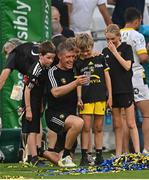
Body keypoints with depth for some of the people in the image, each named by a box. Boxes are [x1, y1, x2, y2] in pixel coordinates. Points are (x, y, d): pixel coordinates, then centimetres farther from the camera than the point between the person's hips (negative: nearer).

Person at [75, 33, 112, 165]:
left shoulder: (100, 58, 5)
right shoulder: (79, 63, 4)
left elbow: (107, 77, 8)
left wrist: (110, 96, 5)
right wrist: (79, 98, -6)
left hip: (100, 98, 1)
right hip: (86, 99, -1)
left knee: (98, 128, 7)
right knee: (86, 128, -5)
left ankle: (99, 156, 12)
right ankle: (84, 156, -3)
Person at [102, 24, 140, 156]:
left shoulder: (126, 48, -1)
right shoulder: (105, 52, 10)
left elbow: (127, 66, -13)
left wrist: (115, 52, -13)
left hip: (126, 89, -4)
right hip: (112, 91, 4)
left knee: (131, 124, -5)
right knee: (117, 125, 7)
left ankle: (137, 153, -7)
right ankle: (118, 154, 10)